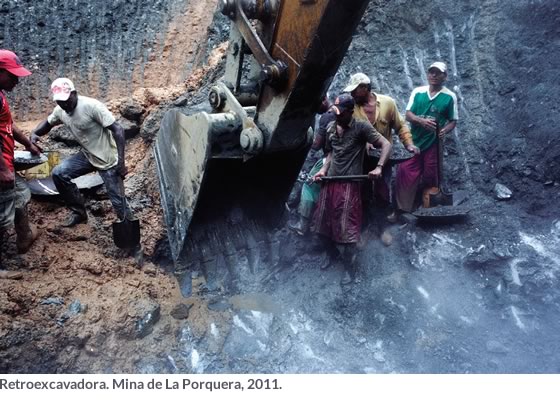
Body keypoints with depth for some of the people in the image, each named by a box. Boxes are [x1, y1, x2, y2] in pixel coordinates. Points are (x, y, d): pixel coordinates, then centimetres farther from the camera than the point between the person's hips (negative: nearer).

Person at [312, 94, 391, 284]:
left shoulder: (361, 127, -10)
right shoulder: (331, 127, 8)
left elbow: (386, 144, -12)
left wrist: (379, 167, -24)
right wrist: (324, 170, 2)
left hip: (349, 184, -6)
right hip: (330, 181, 6)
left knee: (347, 229, -2)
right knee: (328, 223, 13)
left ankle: (350, 268, 14)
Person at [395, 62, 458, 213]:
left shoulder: (450, 97, -3)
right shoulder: (417, 92, 2)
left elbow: (453, 121, 0)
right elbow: (408, 114, -3)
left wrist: (445, 130, -21)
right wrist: (421, 121, -22)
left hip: (434, 142, -2)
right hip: (414, 140, 2)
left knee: (430, 178, 8)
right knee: (406, 173, 2)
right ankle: (404, 208, 15)